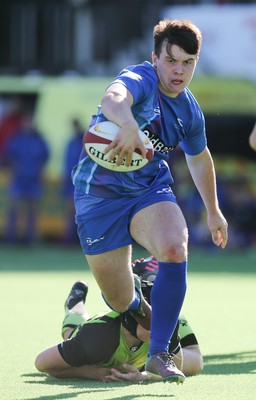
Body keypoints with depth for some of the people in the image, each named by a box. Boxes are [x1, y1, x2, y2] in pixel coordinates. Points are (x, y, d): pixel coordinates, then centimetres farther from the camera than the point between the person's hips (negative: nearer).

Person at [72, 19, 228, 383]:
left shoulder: (189, 111, -1)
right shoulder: (141, 80, -22)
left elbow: (199, 157, 21)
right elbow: (113, 98, -48)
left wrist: (213, 211, 30)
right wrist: (127, 124, -71)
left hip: (151, 189, 4)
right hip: (100, 192, -4)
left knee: (175, 248, -30)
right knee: (121, 302, 1)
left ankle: (158, 353, -21)